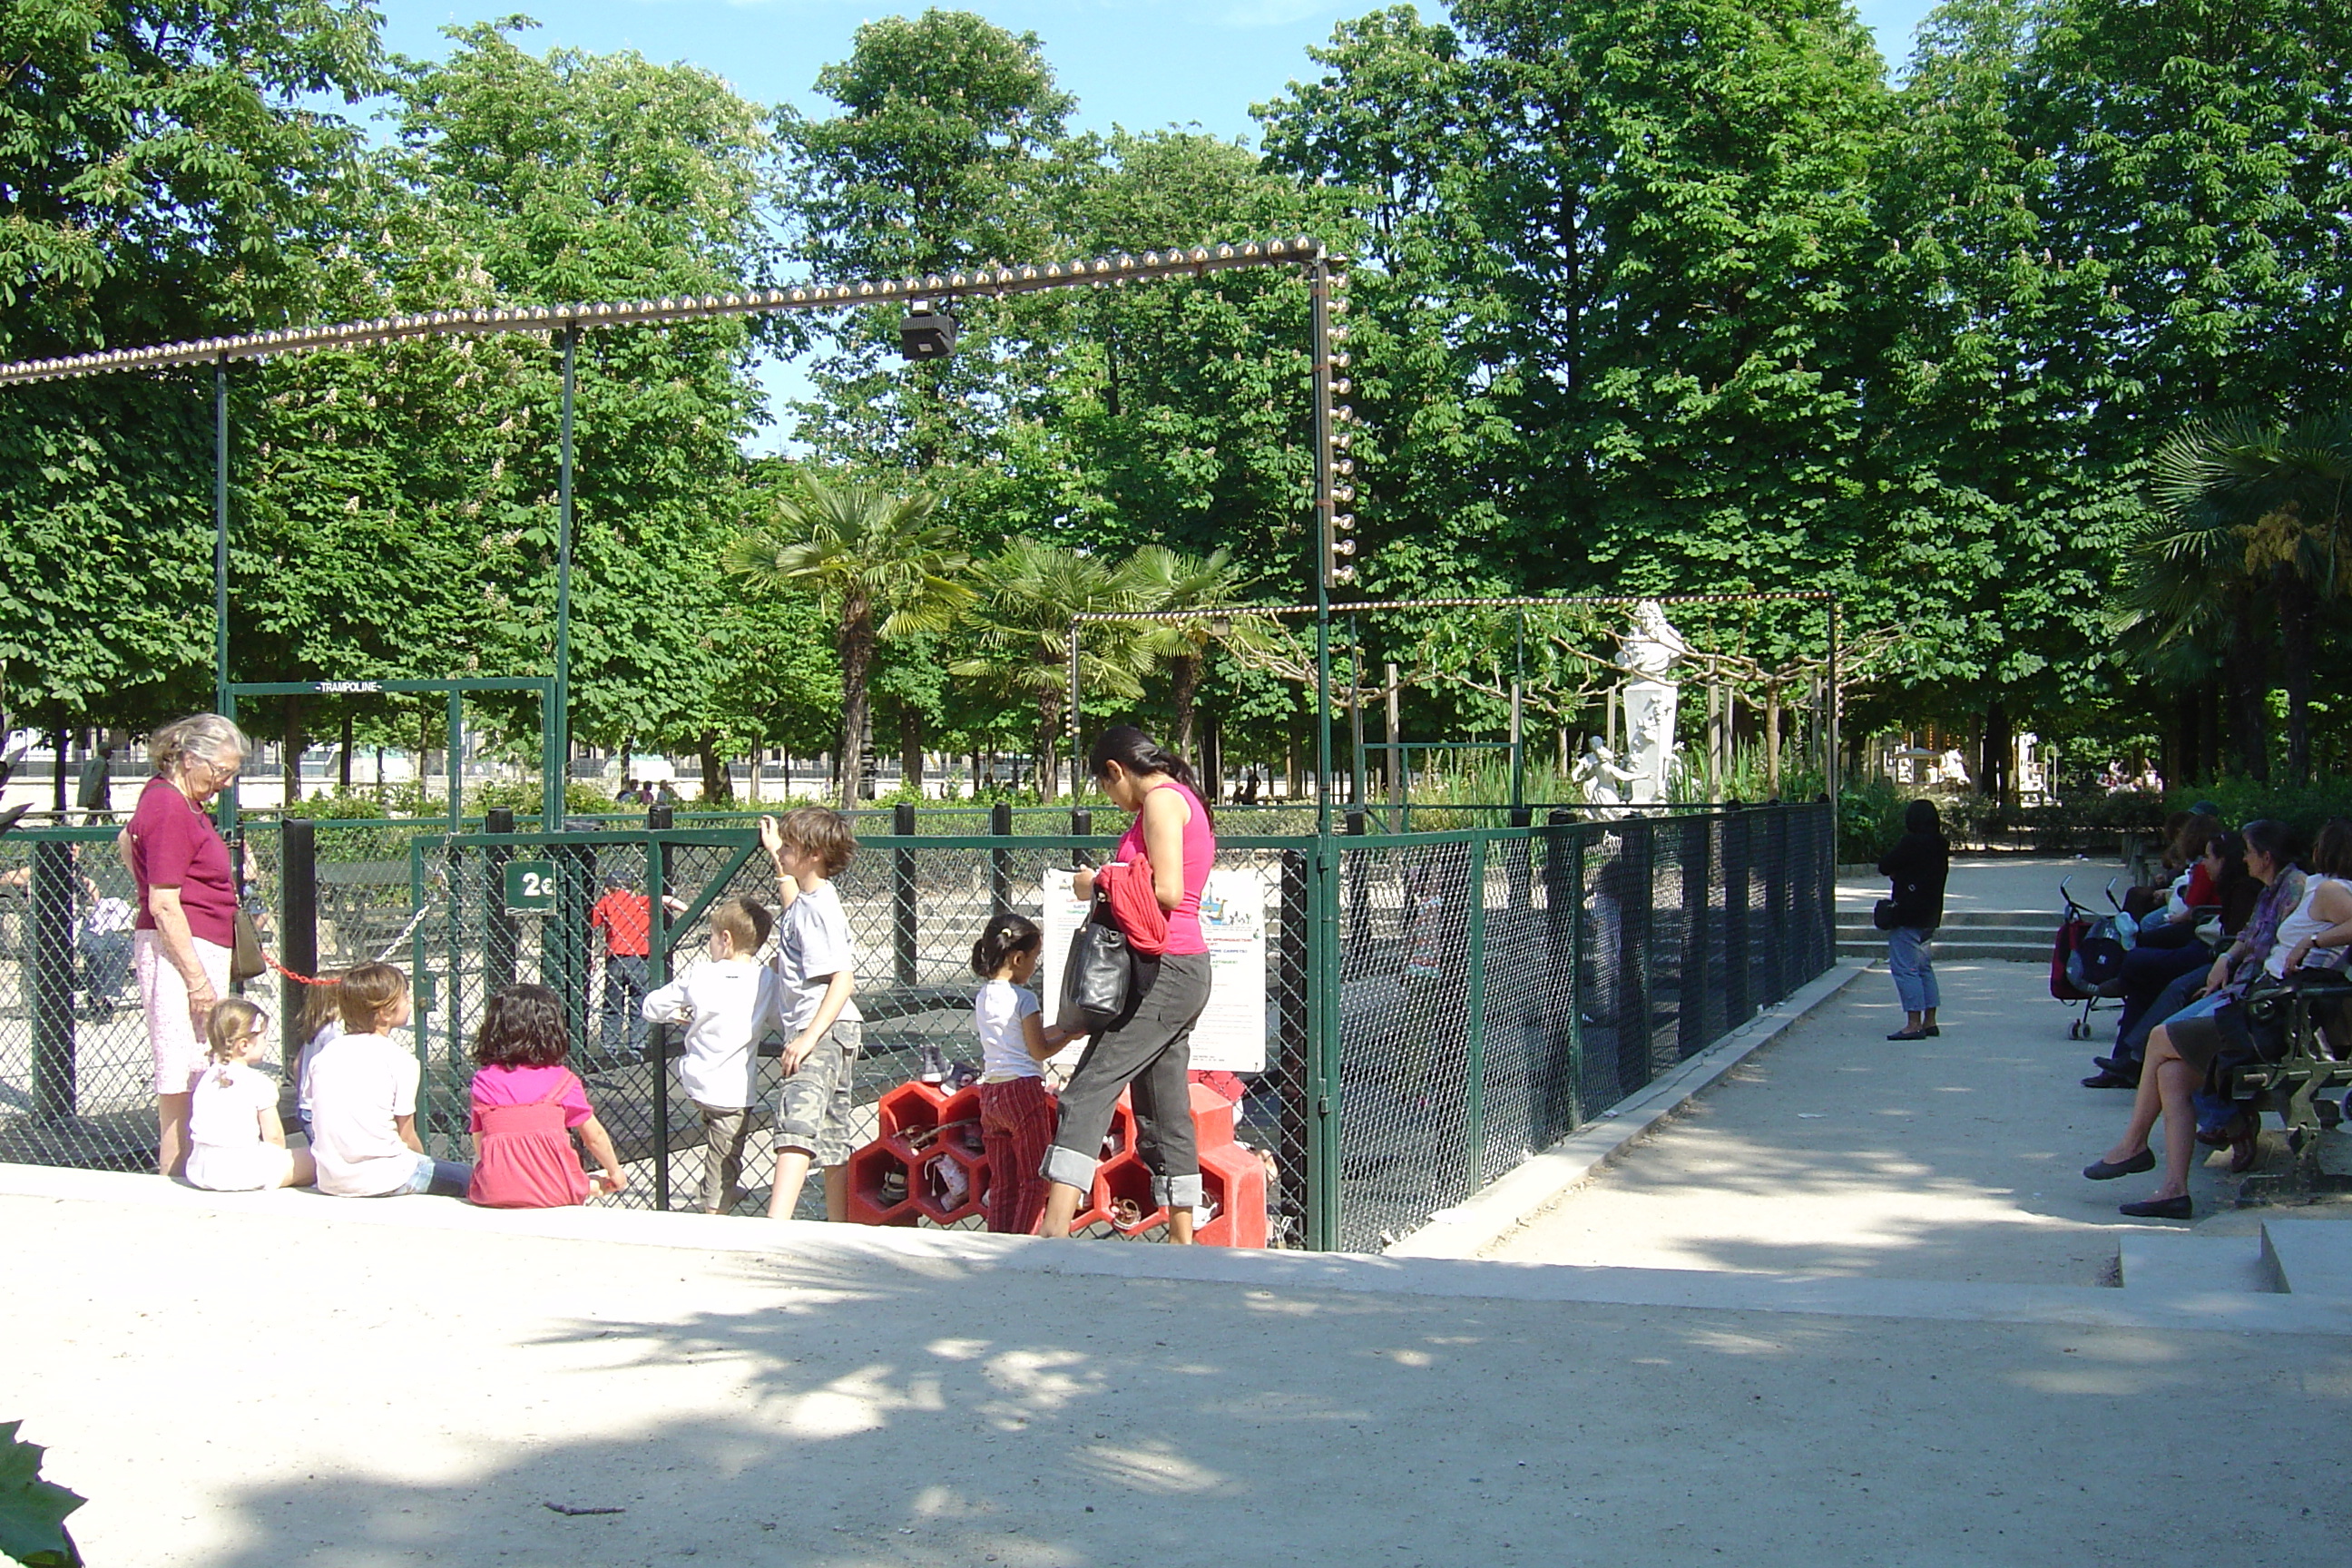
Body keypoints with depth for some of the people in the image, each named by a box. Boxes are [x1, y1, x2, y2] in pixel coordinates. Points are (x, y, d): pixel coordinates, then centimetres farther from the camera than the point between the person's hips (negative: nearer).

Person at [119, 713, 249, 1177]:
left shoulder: (167, 798, 14)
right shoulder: (170, 810, -17)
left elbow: (125, 842, 35)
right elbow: (164, 907, -20)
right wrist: (197, 979, -20)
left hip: (199, 950, 11)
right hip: (182, 952, -11)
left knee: (193, 1077, 13)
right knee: (182, 1082, -8)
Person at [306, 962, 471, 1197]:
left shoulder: (324, 1055, 7)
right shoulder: (400, 1060, -10)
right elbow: (407, 1136, -6)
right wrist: (422, 1162, 14)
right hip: (383, 1179, -7)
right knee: (465, 1178, 5)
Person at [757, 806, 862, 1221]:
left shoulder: (820, 907, -13)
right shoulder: (807, 900, 17)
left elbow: (843, 979, -21)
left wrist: (810, 1036, -27)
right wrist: (773, 855, 47)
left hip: (825, 1031, -11)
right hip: (820, 1032, 11)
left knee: (797, 1123, -25)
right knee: (832, 1144, 11)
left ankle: (774, 1229, -40)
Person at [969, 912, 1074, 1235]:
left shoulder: (982, 997, 12)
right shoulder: (1023, 997, -10)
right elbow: (1039, 1051, -7)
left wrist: (1059, 1028, 20)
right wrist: (1071, 1035, 7)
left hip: (990, 1092, 7)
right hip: (1022, 1088, -7)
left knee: (1002, 1183, 10)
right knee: (1034, 1181, 1)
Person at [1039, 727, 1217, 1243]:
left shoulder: (1161, 800, -8)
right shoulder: (1184, 800, 21)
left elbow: (1167, 891, -19)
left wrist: (1100, 882, -7)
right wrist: (1112, 884, 14)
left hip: (1162, 970, -10)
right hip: (1182, 971, 10)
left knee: (1087, 1093, -15)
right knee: (1165, 1111, 12)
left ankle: (1054, 1229, -22)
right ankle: (1182, 1242, 15)